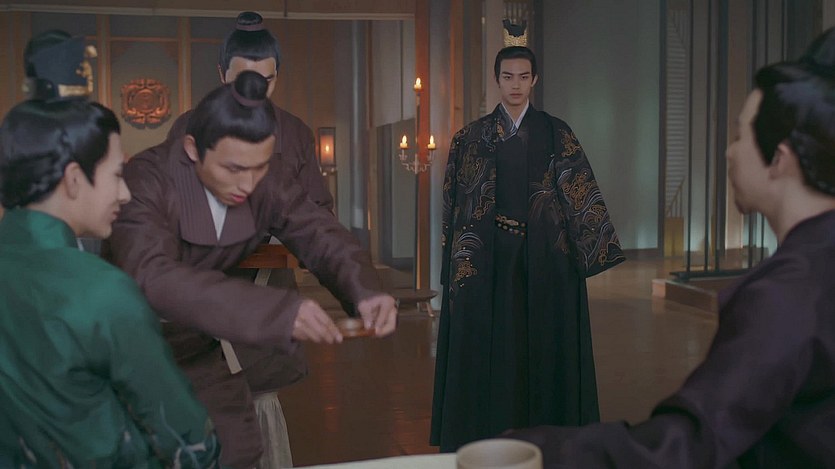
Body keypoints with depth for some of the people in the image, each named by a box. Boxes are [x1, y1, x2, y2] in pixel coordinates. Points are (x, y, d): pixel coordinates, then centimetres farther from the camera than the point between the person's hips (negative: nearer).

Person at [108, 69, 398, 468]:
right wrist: (278, 312, -55)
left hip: (196, 346, 5)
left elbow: (319, 234, -11)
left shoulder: (266, 178, -14)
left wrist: (365, 291, -34)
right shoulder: (147, 181, -30)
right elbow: (155, 277, -44)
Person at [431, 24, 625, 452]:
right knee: (490, 347, 3)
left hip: (544, 256, 0)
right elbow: (458, 202, 2)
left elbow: (580, 193, 0)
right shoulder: (473, 136, 4)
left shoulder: (556, 134, 5)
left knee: (543, 344, 5)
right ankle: (488, 438, 15)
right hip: (490, 258, 0)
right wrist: (461, 261, -6)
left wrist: (593, 245, -10)